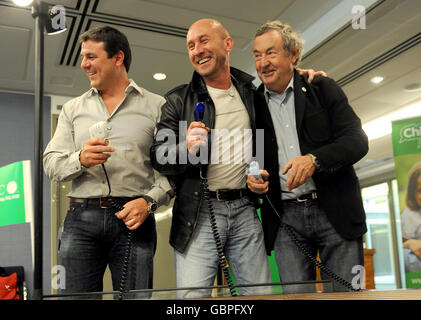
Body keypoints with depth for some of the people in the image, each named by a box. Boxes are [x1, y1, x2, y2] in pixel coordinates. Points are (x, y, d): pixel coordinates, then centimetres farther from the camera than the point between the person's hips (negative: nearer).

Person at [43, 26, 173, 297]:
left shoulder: (156, 106, 7)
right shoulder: (73, 108, 17)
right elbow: (51, 165, 10)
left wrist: (149, 201, -13)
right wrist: (80, 160, -10)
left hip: (133, 218, -2)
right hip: (82, 218, 3)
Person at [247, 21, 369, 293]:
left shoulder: (323, 88, 3)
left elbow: (357, 140, -5)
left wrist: (314, 160, -21)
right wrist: (251, 176, -7)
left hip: (335, 212, -1)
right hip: (286, 217, 2)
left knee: (346, 294, 4)